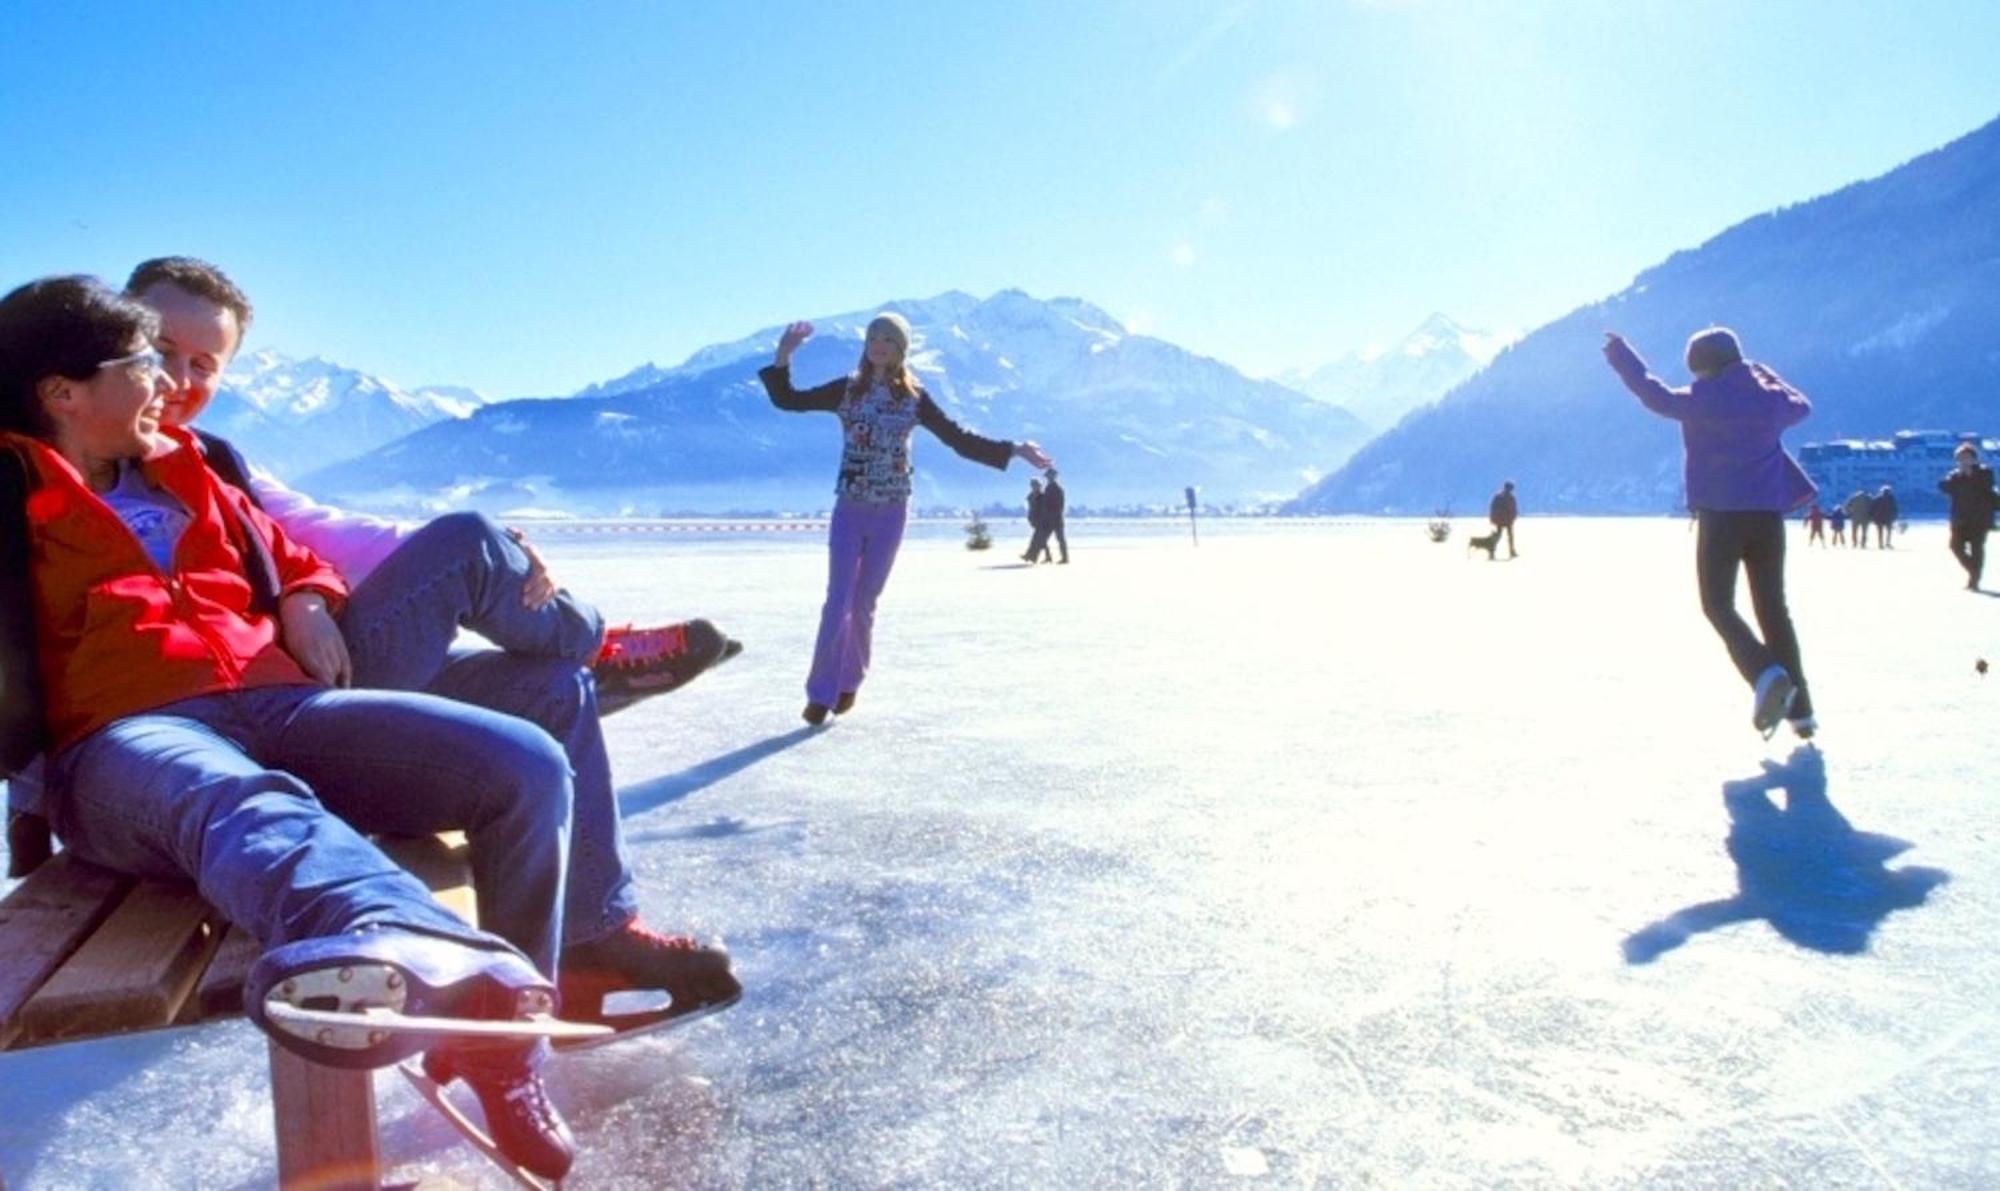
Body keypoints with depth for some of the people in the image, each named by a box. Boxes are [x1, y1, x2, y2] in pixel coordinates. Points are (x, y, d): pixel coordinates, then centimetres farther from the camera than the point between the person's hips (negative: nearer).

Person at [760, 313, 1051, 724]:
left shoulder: (914, 399, 1)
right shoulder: (846, 390, 1)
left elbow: (959, 439, 2)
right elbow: (787, 399, -1)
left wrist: (1013, 450, -4)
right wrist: (783, 355, -15)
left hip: (890, 514, 0)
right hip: (848, 511, 0)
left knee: (863, 604, 9)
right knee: (838, 604, -6)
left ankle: (849, 681, 28)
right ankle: (821, 693, 2)